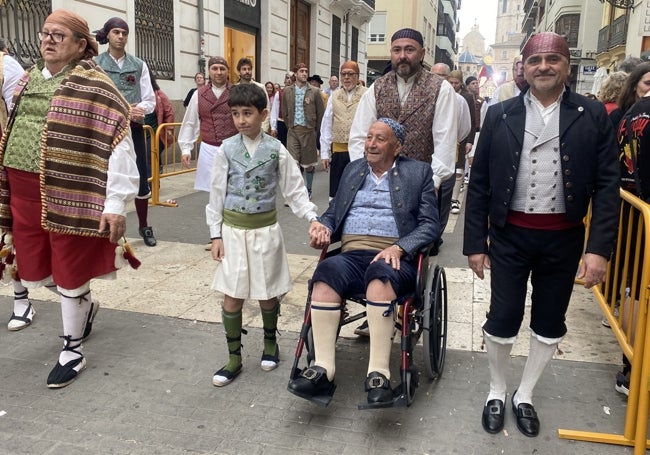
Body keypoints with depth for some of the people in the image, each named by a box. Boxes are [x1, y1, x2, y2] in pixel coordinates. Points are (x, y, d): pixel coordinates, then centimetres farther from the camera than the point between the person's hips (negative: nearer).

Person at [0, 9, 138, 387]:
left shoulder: (94, 87, -10)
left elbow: (119, 146, -16)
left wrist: (116, 204, -19)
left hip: (68, 196, -7)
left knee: (70, 274, 4)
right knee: (33, 270, 15)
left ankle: (73, 351, 24)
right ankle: (84, 304, 45)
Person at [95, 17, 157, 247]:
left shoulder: (139, 65, 7)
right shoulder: (95, 64, 0)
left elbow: (150, 100, 4)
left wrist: (138, 109, -17)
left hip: (134, 130, 2)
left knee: (141, 179, 6)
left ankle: (144, 227, 22)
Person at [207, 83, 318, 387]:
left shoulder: (276, 150, -4)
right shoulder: (226, 149, -2)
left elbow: (294, 190, 0)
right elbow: (217, 194, 2)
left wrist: (314, 218, -12)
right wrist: (216, 235, -1)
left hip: (265, 228, 0)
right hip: (233, 229, 1)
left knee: (267, 293, 10)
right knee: (232, 296, 4)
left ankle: (270, 343, 35)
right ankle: (234, 357, 20)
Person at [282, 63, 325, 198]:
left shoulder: (314, 92, -1)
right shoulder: (287, 91, 5)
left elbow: (321, 113, 2)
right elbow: (285, 112, 12)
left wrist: (315, 130, 3)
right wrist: (290, 127, 9)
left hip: (308, 130, -1)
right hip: (292, 131, 1)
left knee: (309, 162, 8)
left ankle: (308, 190, 22)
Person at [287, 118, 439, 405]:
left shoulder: (418, 173, 12)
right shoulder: (352, 170, 24)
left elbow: (430, 225, 3)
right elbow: (333, 213, 26)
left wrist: (399, 248, -14)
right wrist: (322, 226, 1)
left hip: (395, 259, -3)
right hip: (352, 254, 3)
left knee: (380, 272, -38)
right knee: (327, 270, -31)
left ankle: (379, 374, -36)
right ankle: (323, 369, -31)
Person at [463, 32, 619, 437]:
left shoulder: (592, 116, -2)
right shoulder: (500, 115, -1)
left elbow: (607, 186, -3)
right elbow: (479, 184, 0)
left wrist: (600, 248, -11)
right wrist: (475, 242, -2)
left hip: (564, 238, 1)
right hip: (509, 235, -1)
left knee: (550, 323, 12)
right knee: (503, 319, 4)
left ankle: (525, 396, 34)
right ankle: (497, 392, 29)